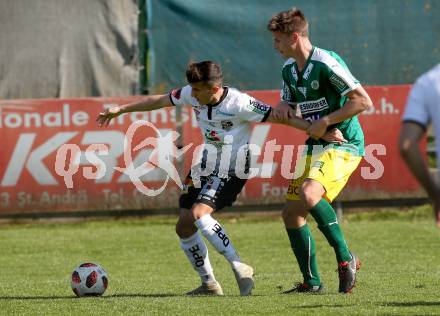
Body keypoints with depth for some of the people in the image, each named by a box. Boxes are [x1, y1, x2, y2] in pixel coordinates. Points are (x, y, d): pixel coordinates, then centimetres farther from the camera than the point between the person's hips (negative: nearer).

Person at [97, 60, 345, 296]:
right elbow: (159, 101, 7)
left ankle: (240, 268, -23)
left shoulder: (239, 104, -25)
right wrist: (120, 110, 15)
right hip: (207, 166, 8)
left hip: (232, 170, -8)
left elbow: (279, 116, -22)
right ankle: (209, 283, 16)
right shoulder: (193, 95, -7)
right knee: (184, 227, 4)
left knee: (198, 214, -28)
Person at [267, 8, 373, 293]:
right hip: (314, 147, 9)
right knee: (292, 213, 5)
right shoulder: (289, 69, 9)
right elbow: (287, 104, 25)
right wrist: (283, 108, -1)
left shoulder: (327, 64, -18)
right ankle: (312, 282, 13)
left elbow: (364, 101, -20)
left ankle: (345, 258, -20)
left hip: (343, 144, -9)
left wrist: (325, 121, -19)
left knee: (309, 193, -32)